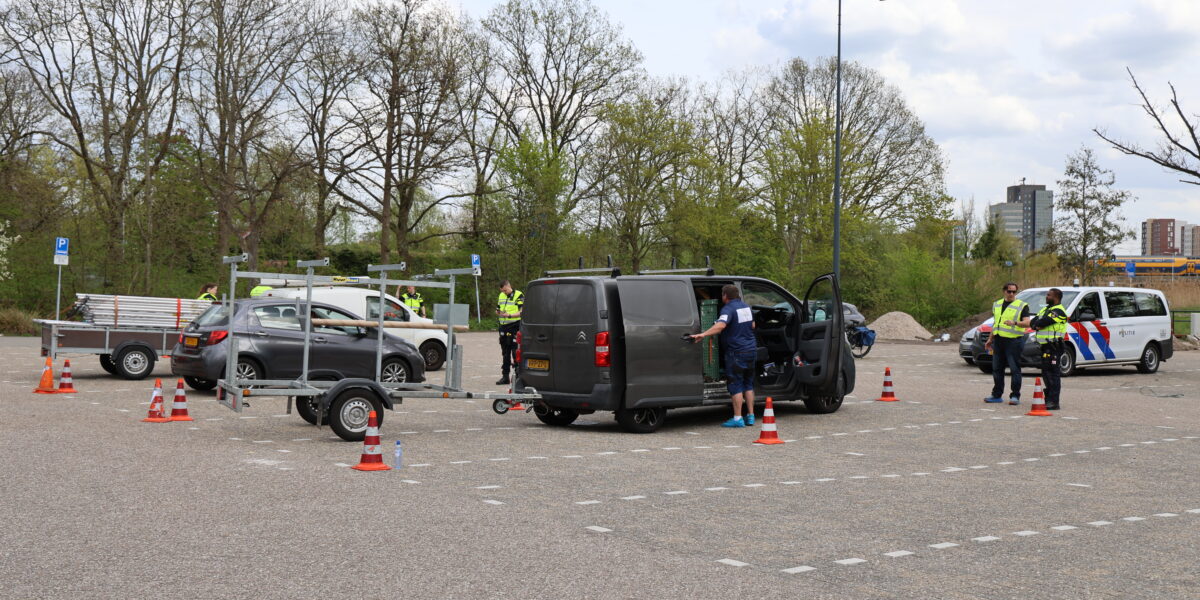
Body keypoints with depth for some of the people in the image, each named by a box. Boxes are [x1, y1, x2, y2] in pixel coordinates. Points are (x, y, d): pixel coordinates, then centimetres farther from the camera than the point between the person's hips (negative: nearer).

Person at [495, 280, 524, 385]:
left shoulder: (519, 296, -6)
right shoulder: (501, 296, 16)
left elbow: (522, 312, -12)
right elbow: (497, 310, 24)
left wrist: (509, 315, -23)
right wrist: (498, 312, 0)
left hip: (515, 326, -7)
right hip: (503, 326, 7)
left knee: (515, 352, -9)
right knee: (505, 352, 11)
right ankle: (505, 376, 17)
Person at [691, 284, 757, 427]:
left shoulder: (728, 309, -15)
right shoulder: (746, 307, 11)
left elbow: (721, 325, -34)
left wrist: (704, 334, -43)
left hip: (736, 351, -8)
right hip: (751, 350, 8)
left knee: (735, 385, -3)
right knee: (748, 384, 15)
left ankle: (737, 418, -5)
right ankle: (750, 416, 16)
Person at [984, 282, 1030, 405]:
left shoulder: (1022, 306, -1)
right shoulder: (997, 305, 18)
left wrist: (1015, 323, -32)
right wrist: (990, 339, 23)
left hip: (1014, 341, -6)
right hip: (998, 340, 6)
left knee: (1015, 369, -6)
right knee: (997, 369, 9)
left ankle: (1015, 396, -3)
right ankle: (997, 395, 17)